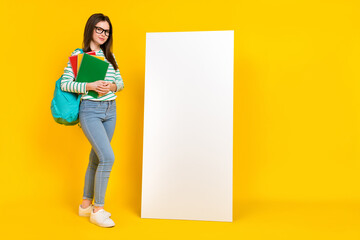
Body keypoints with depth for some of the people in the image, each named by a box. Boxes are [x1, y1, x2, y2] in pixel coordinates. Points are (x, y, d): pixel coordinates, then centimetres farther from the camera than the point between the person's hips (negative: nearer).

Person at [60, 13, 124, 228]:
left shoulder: (110, 56, 12)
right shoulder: (78, 54, -3)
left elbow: (121, 82, 12)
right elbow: (65, 83, -9)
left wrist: (112, 86, -9)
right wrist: (90, 86, -21)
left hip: (110, 110, 6)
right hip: (90, 110, -6)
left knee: (96, 158, 12)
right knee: (108, 157, -15)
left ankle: (86, 204, 27)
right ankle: (98, 210, 1)